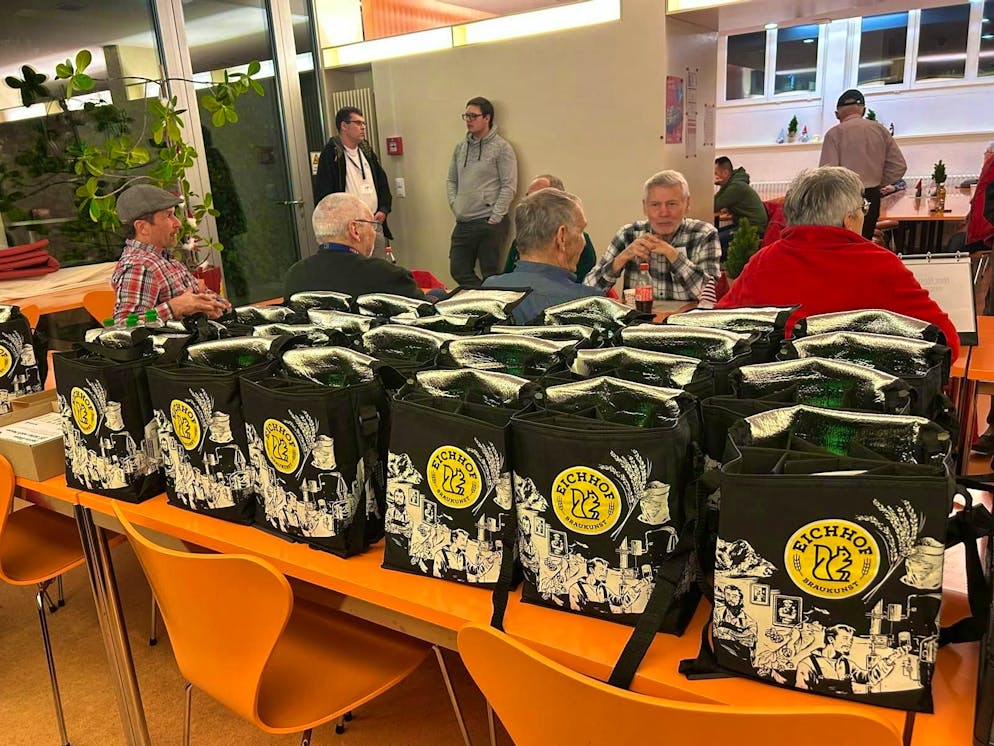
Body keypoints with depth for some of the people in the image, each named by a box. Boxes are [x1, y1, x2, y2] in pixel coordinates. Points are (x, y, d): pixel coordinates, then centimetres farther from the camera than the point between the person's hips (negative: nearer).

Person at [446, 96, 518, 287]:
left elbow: (509, 186, -9)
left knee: (490, 275, 0)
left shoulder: (501, 147, -5)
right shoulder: (460, 147, 13)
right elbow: (451, 180, 20)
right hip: (462, 223, 6)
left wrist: (495, 218, -13)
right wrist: (455, 205, 4)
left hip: (489, 223, -6)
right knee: (458, 271, 9)